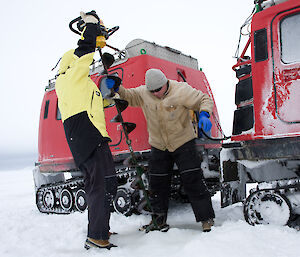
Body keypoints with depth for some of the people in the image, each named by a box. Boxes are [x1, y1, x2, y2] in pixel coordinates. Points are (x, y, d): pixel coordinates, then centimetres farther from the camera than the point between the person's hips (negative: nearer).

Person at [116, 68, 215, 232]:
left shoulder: (181, 90, -13)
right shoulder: (143, 92, -3)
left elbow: (204, 99, -8)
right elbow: (128, 96, 7)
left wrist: (204, 115, -27)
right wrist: (117, 89, -14)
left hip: (183, 143, -4)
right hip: (158, 147, 4)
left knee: (193, 180, -7)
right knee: (157, 184, 9)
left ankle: (206, 218, 7)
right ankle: (159, 220, 25)